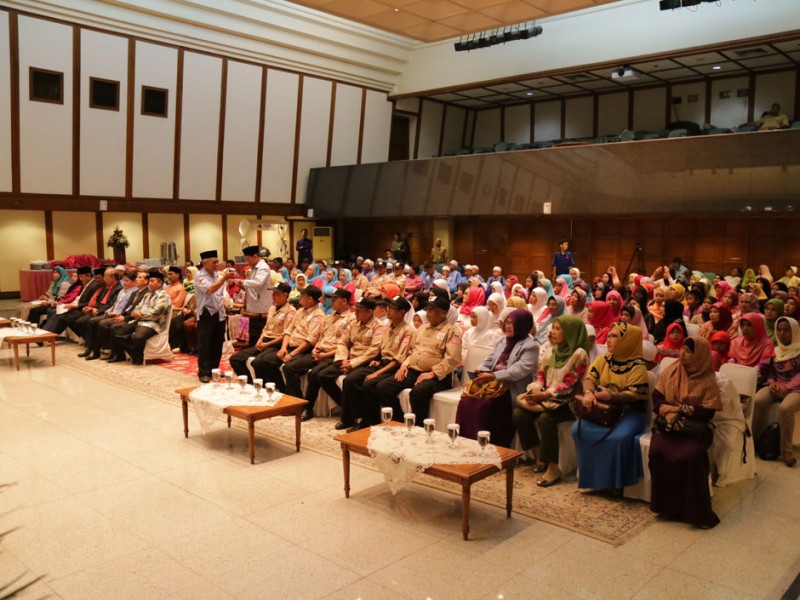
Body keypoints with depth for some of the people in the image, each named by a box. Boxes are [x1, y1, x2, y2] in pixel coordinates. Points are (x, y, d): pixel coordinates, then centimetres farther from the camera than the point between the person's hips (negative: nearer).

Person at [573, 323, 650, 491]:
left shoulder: (637, 365, -8)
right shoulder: (603, 359, 10)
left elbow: (634, 395, -15)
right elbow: (590, 378, 2)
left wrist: (611, 396, -32)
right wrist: (588, 392, -21)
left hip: (629, 412, -5)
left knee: (618, 437, -33)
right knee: (579, 430, -19)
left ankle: (615, 480, -11)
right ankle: (591, 476, -5)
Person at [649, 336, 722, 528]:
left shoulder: (708, 381, -2)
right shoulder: (670, 371, 7)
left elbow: (707, 413, -7)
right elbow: (656, 398, 5)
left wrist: (682, 409, -19)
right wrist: (670, 412, -13)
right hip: (667, 424, 3)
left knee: (690, 456, -32)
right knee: (657, 451, -28)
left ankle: (694, 511, -17)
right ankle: (665, 504, -13)